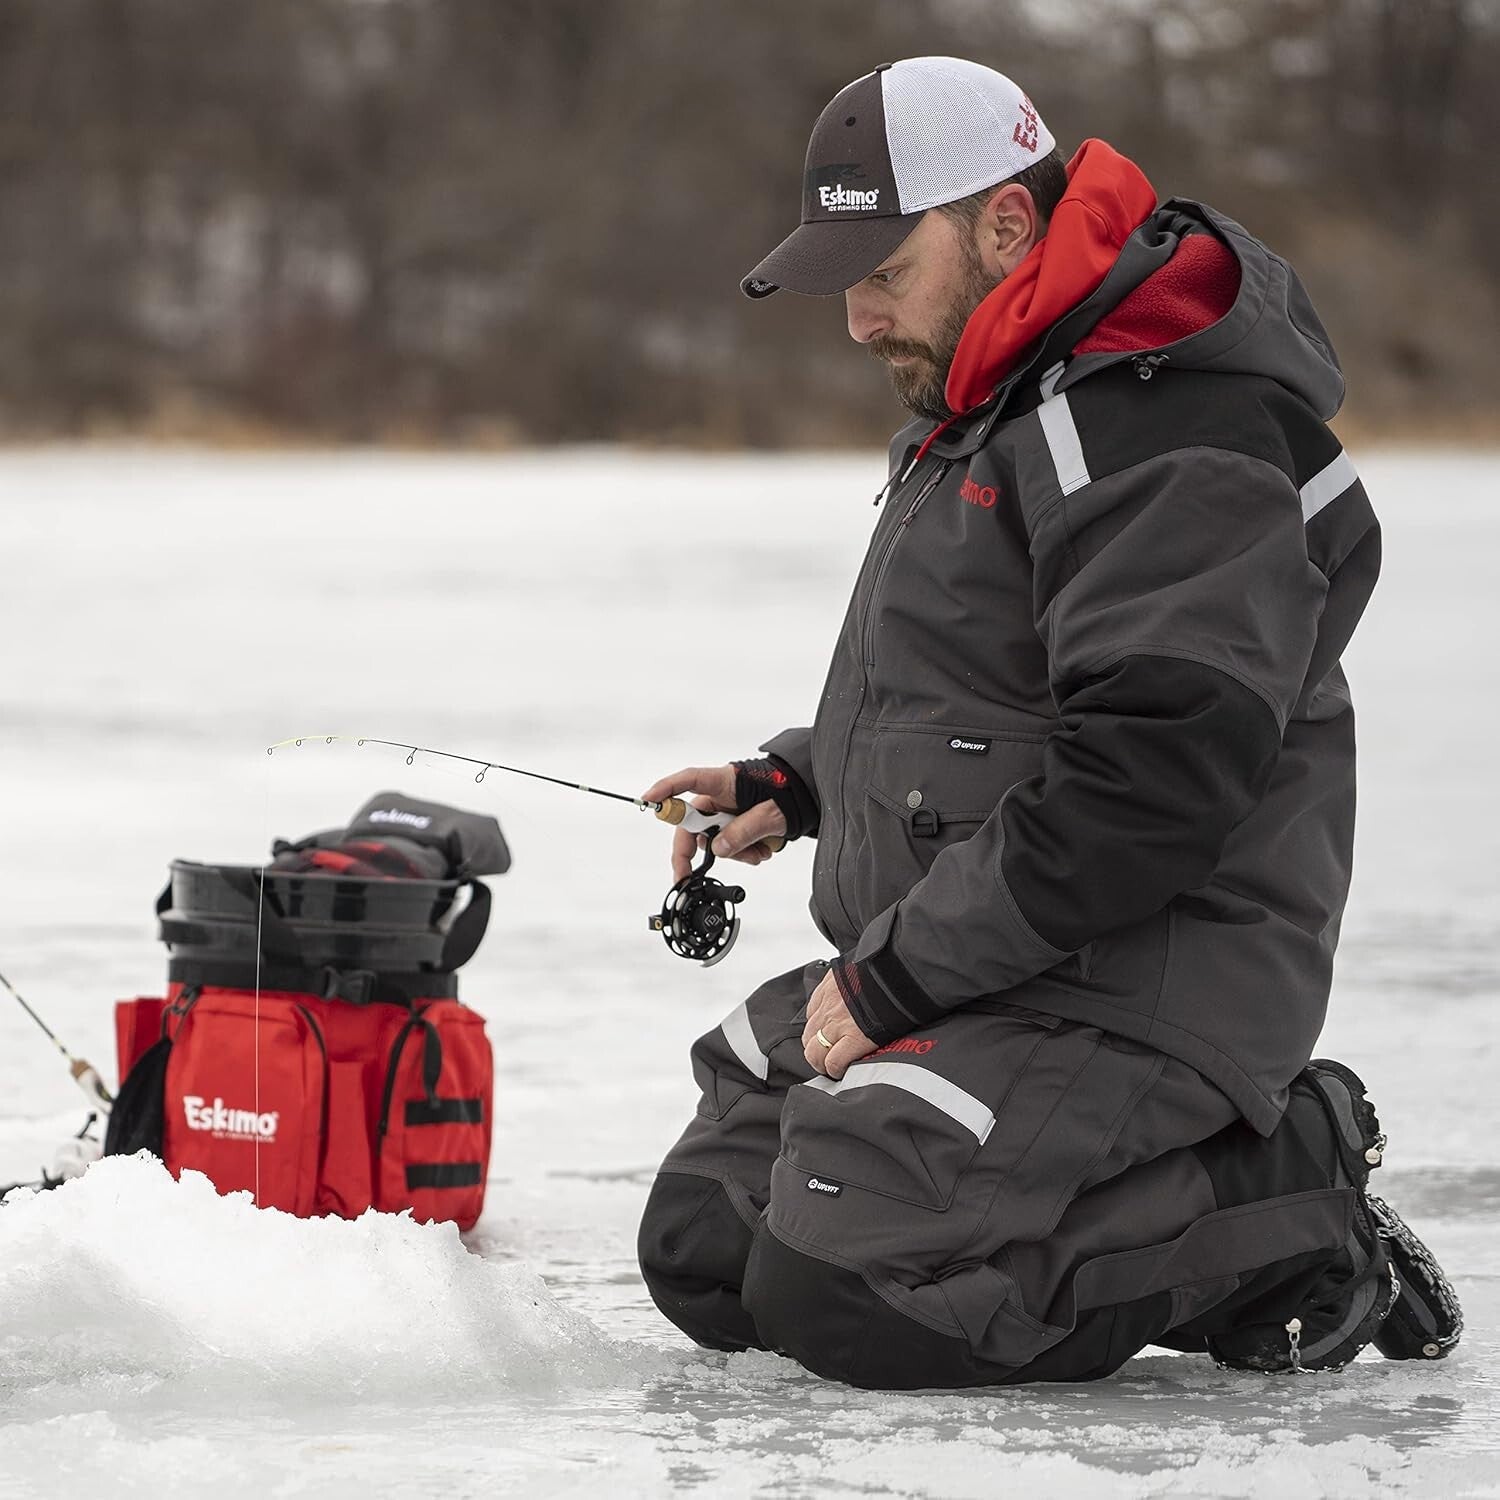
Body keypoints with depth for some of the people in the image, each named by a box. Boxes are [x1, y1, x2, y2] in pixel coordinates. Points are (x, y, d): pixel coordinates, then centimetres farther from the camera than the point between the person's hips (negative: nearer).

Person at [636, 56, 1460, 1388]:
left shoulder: (1165, 433, -18)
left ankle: (1286, 1201, -7)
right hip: (957, 983, 11)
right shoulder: (982, 412, 17)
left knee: (838, 1299, -22)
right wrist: (794, 783, 12)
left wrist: (895, 974, -21)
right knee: (702, 1254, 6)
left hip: (1126, 998, -11)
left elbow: (1156, 774, -27)